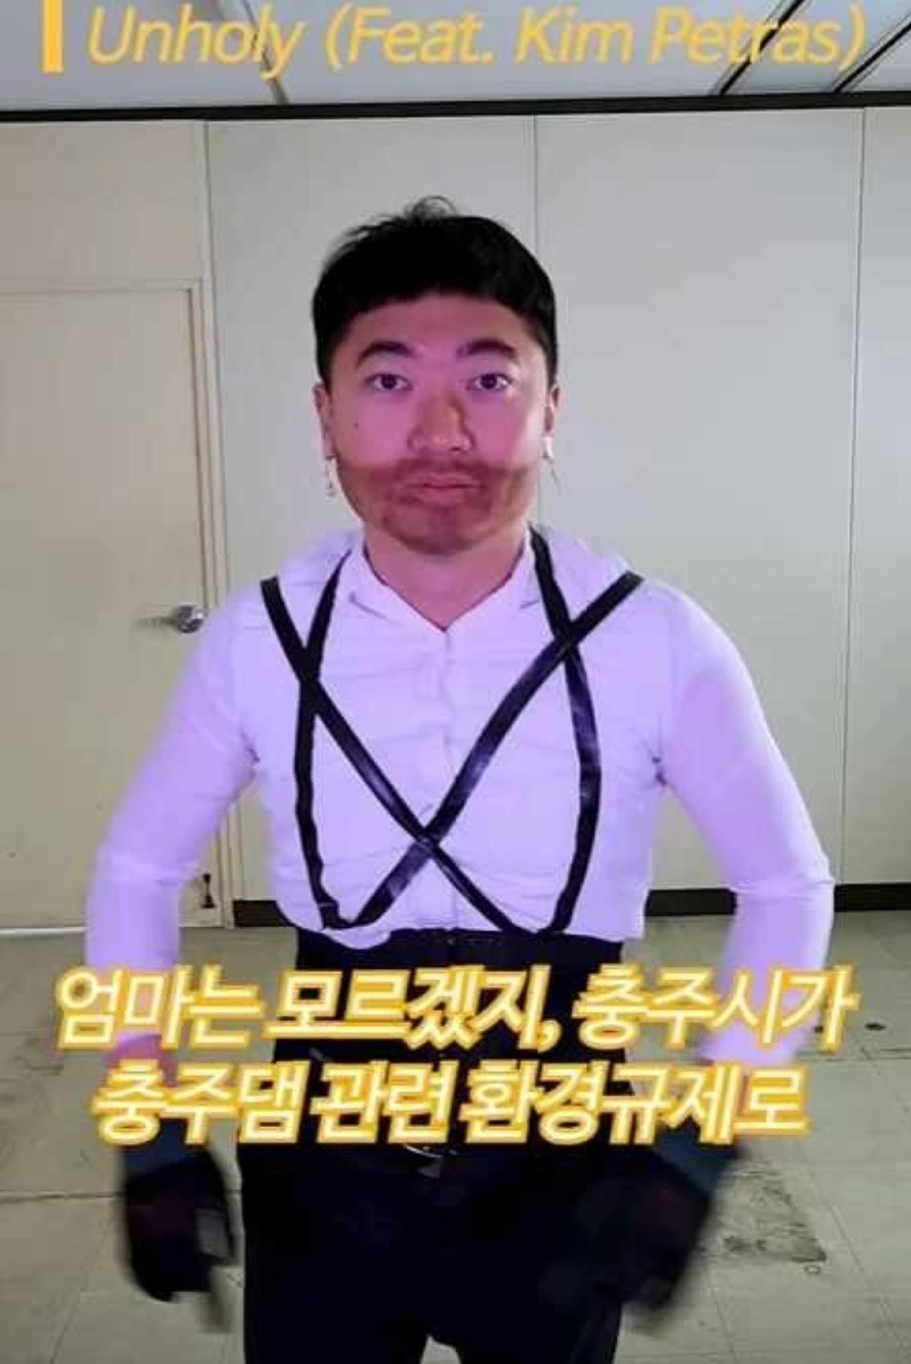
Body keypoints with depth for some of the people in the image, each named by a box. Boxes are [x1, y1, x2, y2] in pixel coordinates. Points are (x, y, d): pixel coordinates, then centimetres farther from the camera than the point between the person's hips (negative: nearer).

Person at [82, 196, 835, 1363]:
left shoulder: (656, 645, -18)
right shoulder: (257, 641, -13)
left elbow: (787, 885, -3)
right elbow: (137, 870, 2)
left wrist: (698, 1145, -11)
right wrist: (152, 1135, -2)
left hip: (561, 1180, 0)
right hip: (322, 1178, 1)